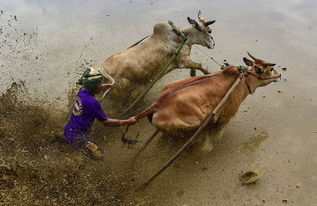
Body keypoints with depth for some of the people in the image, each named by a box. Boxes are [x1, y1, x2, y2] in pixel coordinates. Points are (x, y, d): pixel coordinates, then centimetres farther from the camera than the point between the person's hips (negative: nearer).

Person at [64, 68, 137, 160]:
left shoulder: (82, 90, -1)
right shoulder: (91, 102, -24)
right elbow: (106, 122, -16)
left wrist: (108, 85, 30)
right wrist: (128, 121, -12)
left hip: (68, 129, 9)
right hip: (76, 136, -9)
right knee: (102, 159, -9)